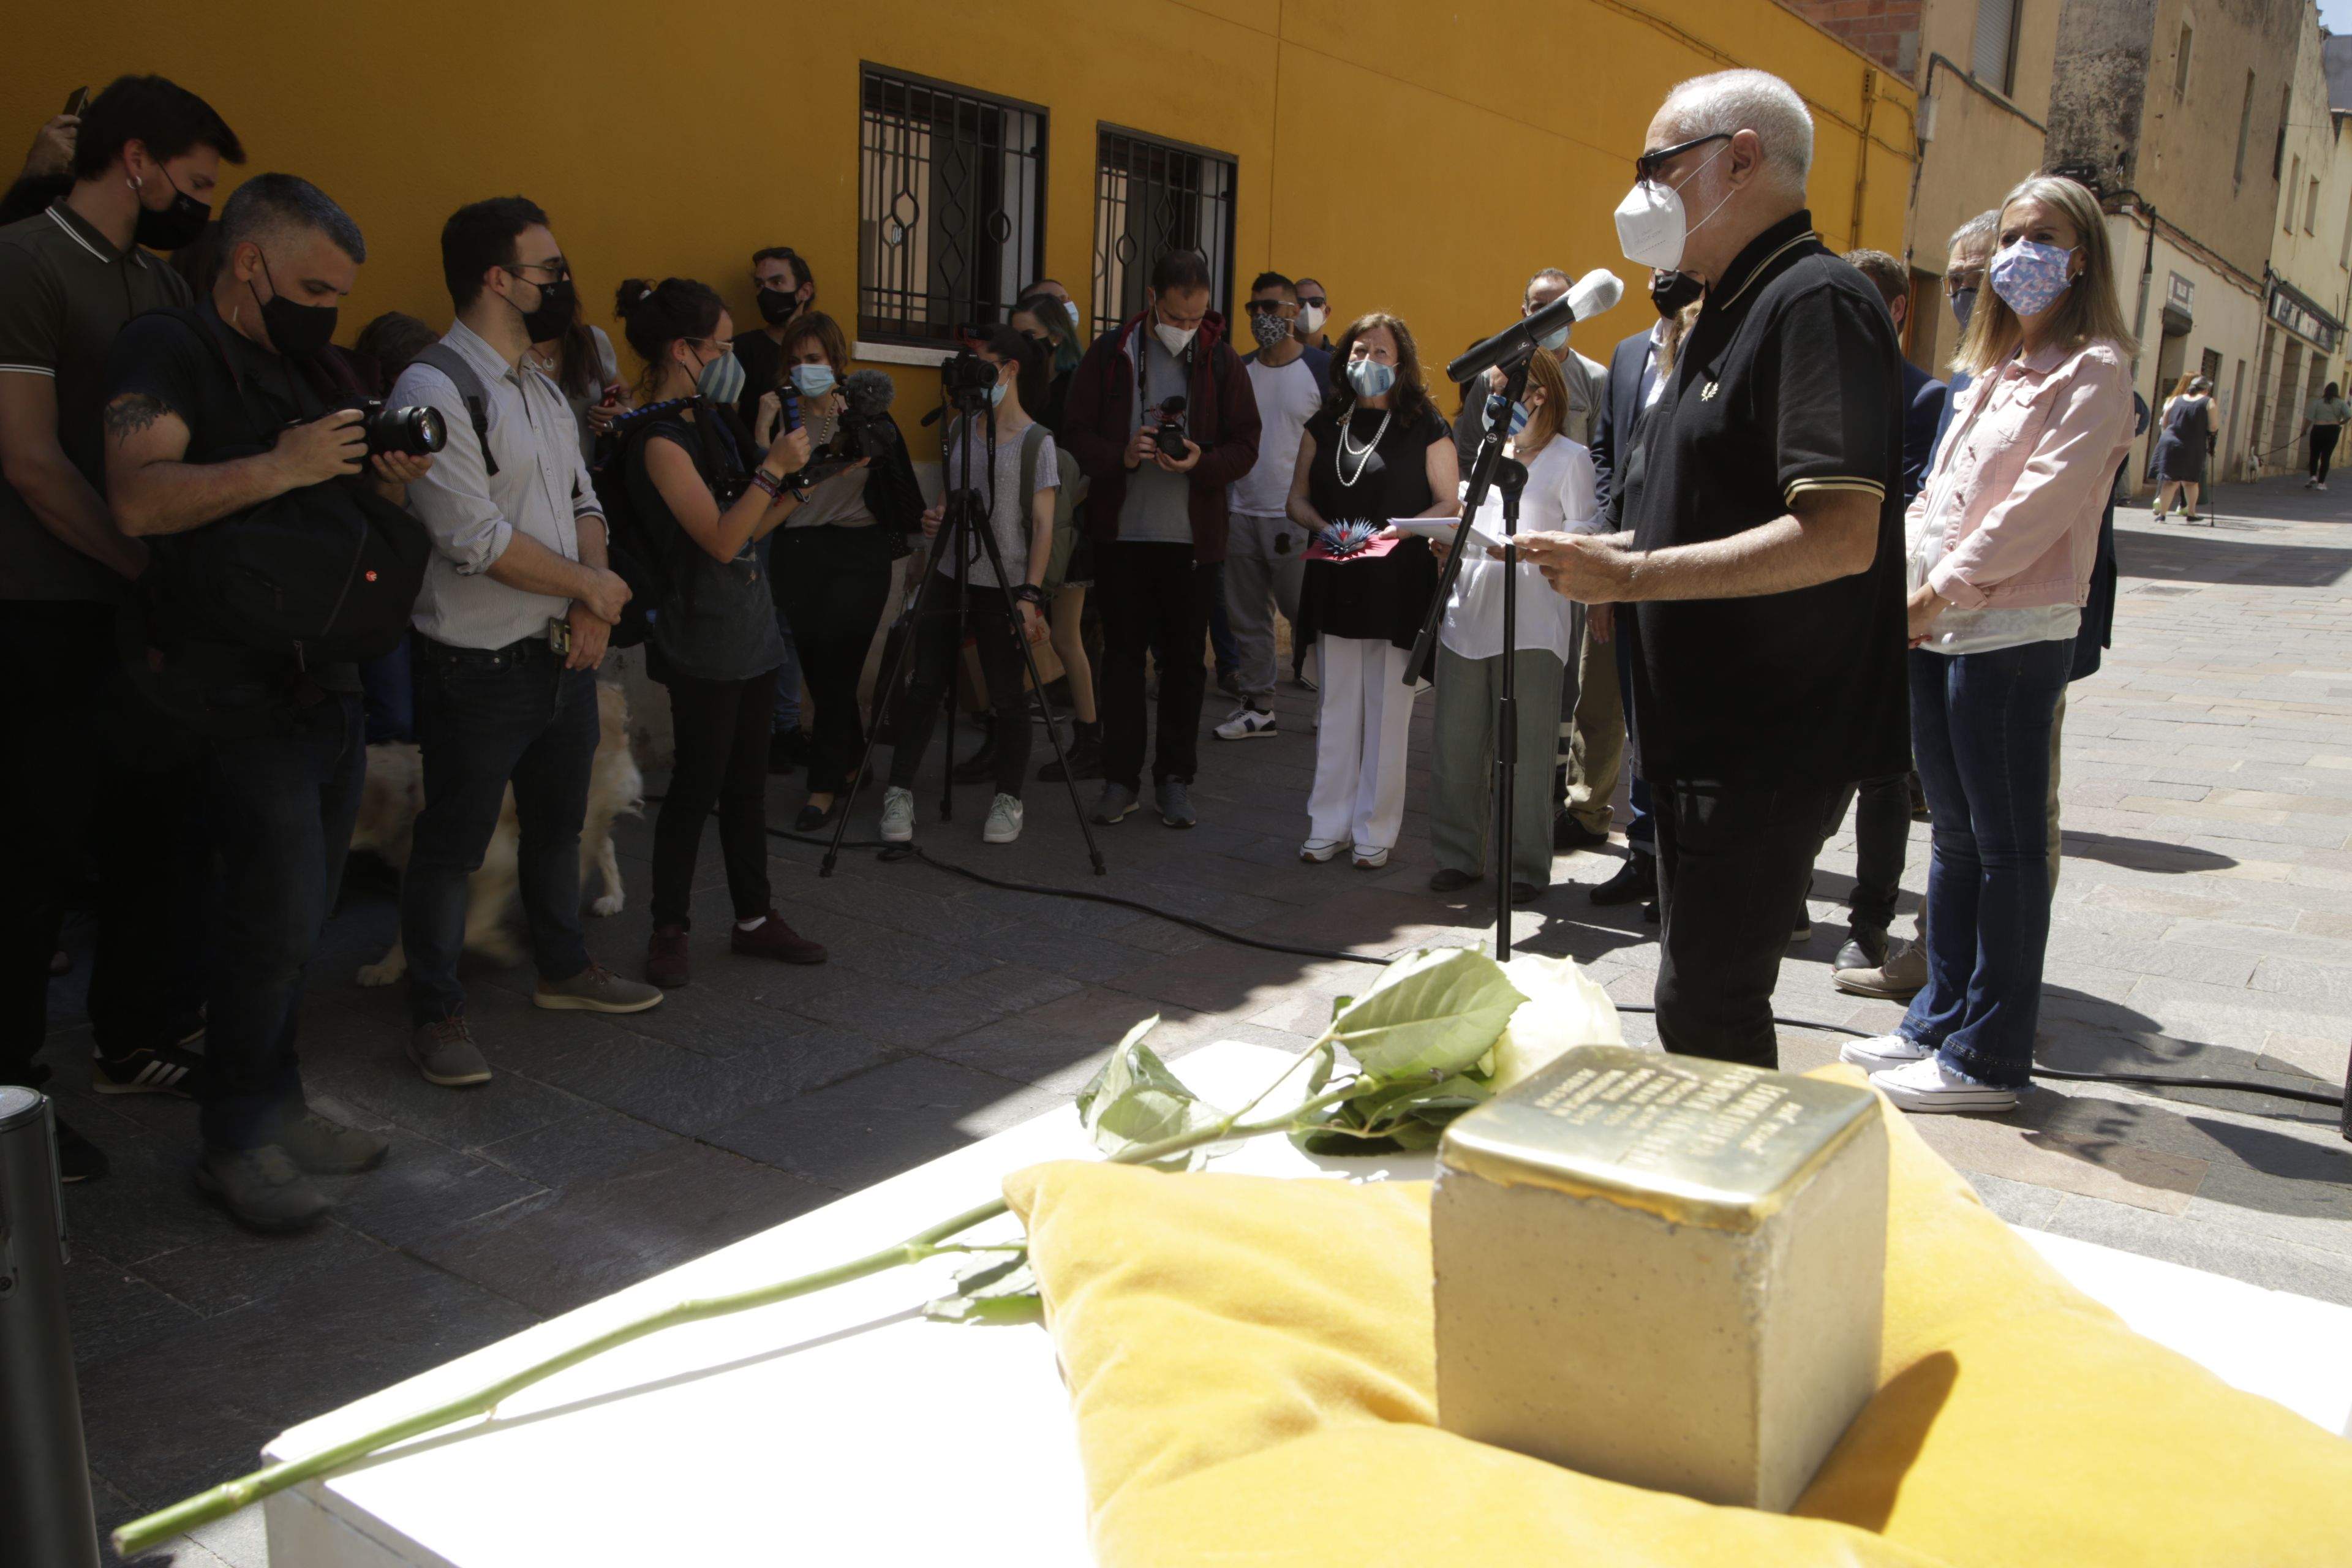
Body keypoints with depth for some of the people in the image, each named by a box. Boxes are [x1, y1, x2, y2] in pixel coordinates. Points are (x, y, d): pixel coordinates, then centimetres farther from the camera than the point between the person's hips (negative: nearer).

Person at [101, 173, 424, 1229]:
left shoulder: (300, 377, 19)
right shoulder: (168, 352, -6)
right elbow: (139, 499, -21)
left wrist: (383, 489, 6)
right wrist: (284, 467, -23)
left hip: (328, 686, 8)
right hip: (245, 695, -8)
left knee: (297, 920, 12)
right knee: (277, 918, -8)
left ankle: (274, 1108, 23)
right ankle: (235, 1143, 5)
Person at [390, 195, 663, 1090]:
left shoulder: (544, 388, 14)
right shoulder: (434, 390, -15)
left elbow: (583, 501, 14)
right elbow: (476, 538, -21)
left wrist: (591, 606, -3)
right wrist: (591, 587, -11)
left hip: (567, 654, 8)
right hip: (480, 670, -8)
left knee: (558, 821, 20)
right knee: (453, 843, 3)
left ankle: (564, 969, 36)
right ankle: (436, 1013, 16)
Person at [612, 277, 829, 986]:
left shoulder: (707, 420, 12)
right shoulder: (659, 439, -15)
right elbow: (721, 539, -21)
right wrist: (773, 467, -19)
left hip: (749, 631, 9)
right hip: (702, 642, -9)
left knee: (747, 782, 13)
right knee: (697, 786, -1)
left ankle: (755, 918, 23)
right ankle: (669, 932, 12)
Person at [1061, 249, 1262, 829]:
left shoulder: (1221, 359, 2)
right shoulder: (1109, 354, 1)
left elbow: (1245, 445, 2)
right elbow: (1076, 432, 2)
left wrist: (1202, 462, -18)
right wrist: (1121, 456, -17)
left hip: (1193, 539, 0)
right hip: (1121, 533, 0)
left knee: (1184, 660, 7)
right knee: (1122, 656, 5)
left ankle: (1175, 780, 18)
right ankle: (1120, 779, 14)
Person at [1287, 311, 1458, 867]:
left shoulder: (1426, 428, 0)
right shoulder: (1324, 425, 11)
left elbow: (1449, 505, -2)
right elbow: (1298, 498, 14)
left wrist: (1389, 533, -15)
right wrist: (1322, 526, -7)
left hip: (1399, 585, -3)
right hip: (1336, 585, 4)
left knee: (1387, 711, 1)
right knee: (1336, 709, 8)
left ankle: (1375, 832, 10)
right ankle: (1329, 825, 17)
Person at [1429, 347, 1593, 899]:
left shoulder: (1569, 458, 3)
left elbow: (1585, 541, -4)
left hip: (1531, 621, -5)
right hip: (1468, 611, 6)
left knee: (1524, 750, -3)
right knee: (1455, 744, 4)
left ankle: (1526, 867, 7)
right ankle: (1458, 856, 16)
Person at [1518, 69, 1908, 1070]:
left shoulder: (1815, 302, -16)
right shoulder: (1731, 313, 17)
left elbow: (1837, 536, -26)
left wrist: (1632, 575, -21)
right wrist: (1611, 551, 7)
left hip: (1768, 747, -10)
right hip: (1709, 734, 10)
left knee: (1707, 1012, -4)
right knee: (1706, 998, 18)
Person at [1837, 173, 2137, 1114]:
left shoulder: (2094, 369, -5)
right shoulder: (1995, 370, 20)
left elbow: (2044, 499, -16)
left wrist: (1939, 592, -17)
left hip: (2012, 635, -8)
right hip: (1936, 632, 8)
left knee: (2007, 845, -1)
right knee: (1955, 835, 14)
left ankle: (1990, 1058, 5)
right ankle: (1940, 1021, 24)